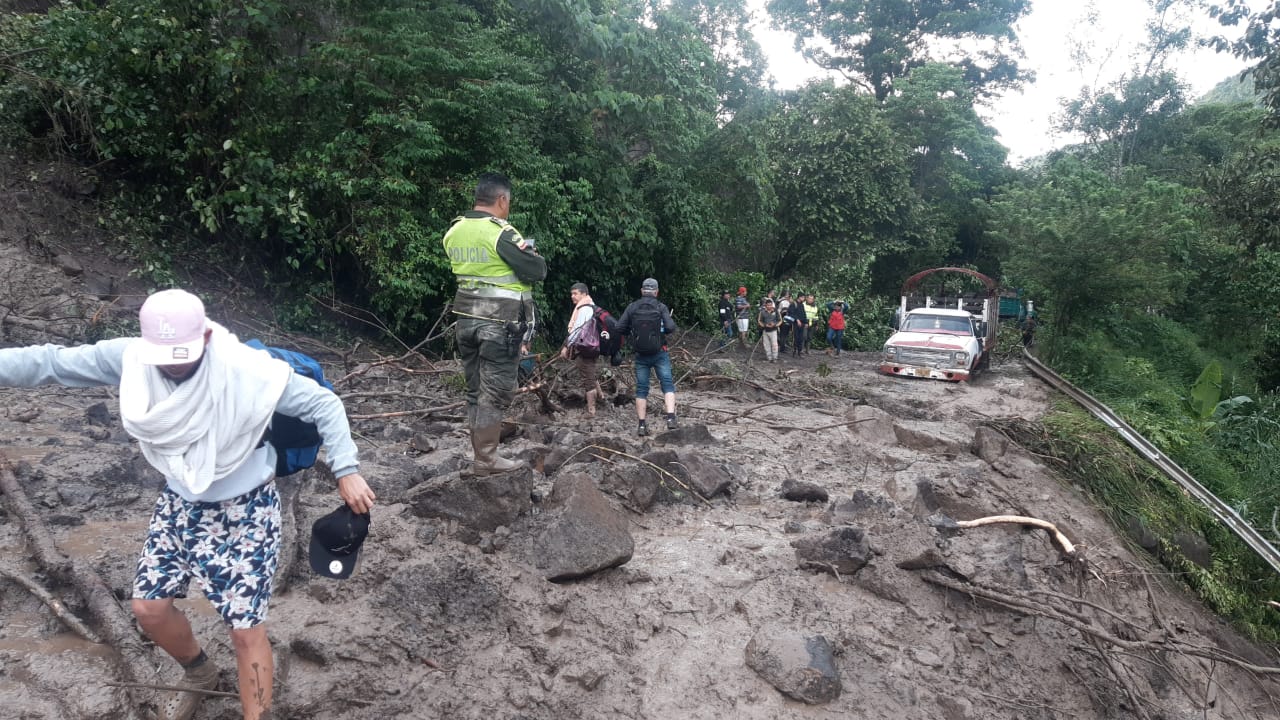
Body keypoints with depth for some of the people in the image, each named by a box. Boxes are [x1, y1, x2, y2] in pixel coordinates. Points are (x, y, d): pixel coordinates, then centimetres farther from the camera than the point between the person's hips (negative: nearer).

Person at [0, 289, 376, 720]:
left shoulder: (250, 371, -28)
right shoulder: (130, 359, -16)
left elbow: (323, 405, -21)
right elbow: (52, 362, -7)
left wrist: (346, 471, -27)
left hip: (245, 511, -5)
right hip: (180, 505, 5)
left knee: (245, 629, -3)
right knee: (148, 609, 15)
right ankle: (199, 674, 46)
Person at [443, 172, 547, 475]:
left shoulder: (453, 232, 8)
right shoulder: (502, 233, -15)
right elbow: (537, 271, -13)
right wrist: (532, 255, 9)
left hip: (467, 318, 7)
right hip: (500, 323, -7)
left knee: (475, 390, 14)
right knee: (495, 393, 0)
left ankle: (480, 453, 21)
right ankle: (486, 460, 4)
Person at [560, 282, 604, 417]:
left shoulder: (584, 309, -15)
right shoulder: (591, 307, 16)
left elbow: (577, 329, -20)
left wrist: (566, 346, -16)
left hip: (584, 349, -10)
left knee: (588, 379, -4)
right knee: (591, 375, 24)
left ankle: (591, 410, 1)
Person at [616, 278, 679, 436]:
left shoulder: (632, 307, -2)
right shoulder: (661, 307, -7)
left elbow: (620, 327, -5)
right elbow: (671, 327, -16)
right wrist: (662, 329, 6)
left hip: (641, 356, 2)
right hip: (659, 354, -2)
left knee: (641, 389, 8)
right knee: (668, 384, 3)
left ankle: (641, 425, 7)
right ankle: (671, 418, -12)